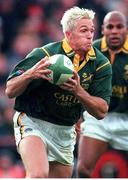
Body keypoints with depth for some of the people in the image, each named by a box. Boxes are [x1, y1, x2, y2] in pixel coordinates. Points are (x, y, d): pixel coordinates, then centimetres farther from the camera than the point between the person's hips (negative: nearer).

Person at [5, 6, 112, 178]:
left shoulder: (101, 64, -4)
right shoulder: (44, 55, -16)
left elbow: (101, 112, -6)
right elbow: (10, 91, -15)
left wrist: (78, 90, -24)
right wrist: (30, 74, -36)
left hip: (66, 131, 6)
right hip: (33, 123, -6)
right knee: (38, 175, -29)